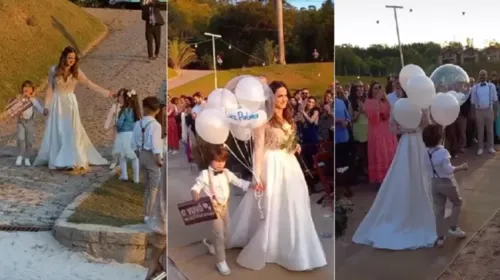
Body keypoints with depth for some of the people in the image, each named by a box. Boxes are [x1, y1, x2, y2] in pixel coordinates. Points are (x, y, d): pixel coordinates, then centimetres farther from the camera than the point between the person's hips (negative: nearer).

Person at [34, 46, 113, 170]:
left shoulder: (76, 72, -3)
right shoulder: (54, 70, -4)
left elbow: (90, 84, -4)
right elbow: (49, 89, 1)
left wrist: (106, 92, -11)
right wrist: (46, 106, -2)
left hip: (70, 104, 0)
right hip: (57, 103, 0)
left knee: (71, 132, -3)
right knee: (56, 132, 4)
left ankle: (71, 161, 2)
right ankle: (56, 160, 15)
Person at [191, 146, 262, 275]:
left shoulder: (227, 173, 4)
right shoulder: (205, 174, -12)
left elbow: (239, 182, 8)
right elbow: (196, 187, -13)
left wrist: (253, 186, -4)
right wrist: (195, 194, -36)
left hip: (225, 206, 6)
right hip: (213, 208, -6)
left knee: (225, 235, 16)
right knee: (219, 235, -6)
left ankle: (212, 245, 47)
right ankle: (221, 262, 10)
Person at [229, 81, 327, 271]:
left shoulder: (287, 117, 12)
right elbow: (258, 148, -15)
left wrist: (296, 147, 2)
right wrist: (258, 176, -20)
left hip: (289, 166, 8)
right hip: (272, 167, -8)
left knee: (292, 209, 14)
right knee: (270, 210, 0)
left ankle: (290, 249, 31)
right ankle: (260, 251, 18)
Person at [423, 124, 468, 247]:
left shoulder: (427, 152, 0)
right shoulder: (443, 152, -22)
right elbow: (449, 170, -23)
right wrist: (461, 167, -11)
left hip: (435, 183, 6)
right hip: (447, 182, -6)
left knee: (438, 210, 11)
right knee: (457, 202, 23)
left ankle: (440, 238, 15)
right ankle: (453, 227, 23)